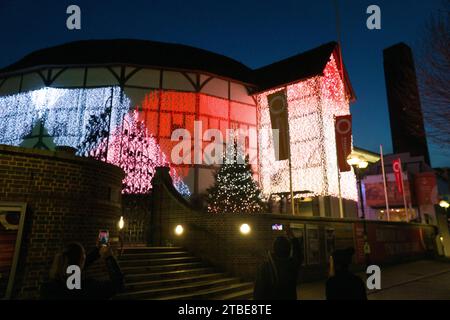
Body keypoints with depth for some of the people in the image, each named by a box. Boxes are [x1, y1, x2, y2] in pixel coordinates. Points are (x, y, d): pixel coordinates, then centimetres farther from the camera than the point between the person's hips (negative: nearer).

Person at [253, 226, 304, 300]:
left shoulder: (264, 267, -21)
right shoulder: (293, 264, -11)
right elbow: (298, 254, 13)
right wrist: (293, 238, 21)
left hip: (270, 297, -3)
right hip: (290, 297, 3)